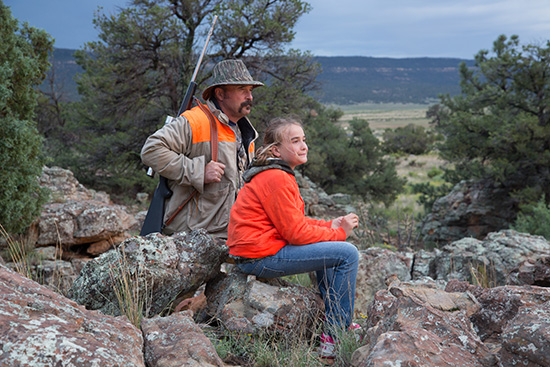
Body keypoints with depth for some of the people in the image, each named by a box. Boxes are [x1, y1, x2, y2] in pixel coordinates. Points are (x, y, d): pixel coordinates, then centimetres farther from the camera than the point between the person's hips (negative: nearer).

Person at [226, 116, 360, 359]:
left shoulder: (272, 174, 16)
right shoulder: (277, 179, -17)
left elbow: (295, 221, 17)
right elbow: (296, 232, -19)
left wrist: (330, 226, 5)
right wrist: (339, 233, -7)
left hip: (254, 249, 11)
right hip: (261, 257, -11)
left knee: (329, 248, 25)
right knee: (347, 254, -11)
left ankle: (334, 320, 27)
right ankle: (335, 338, -4)